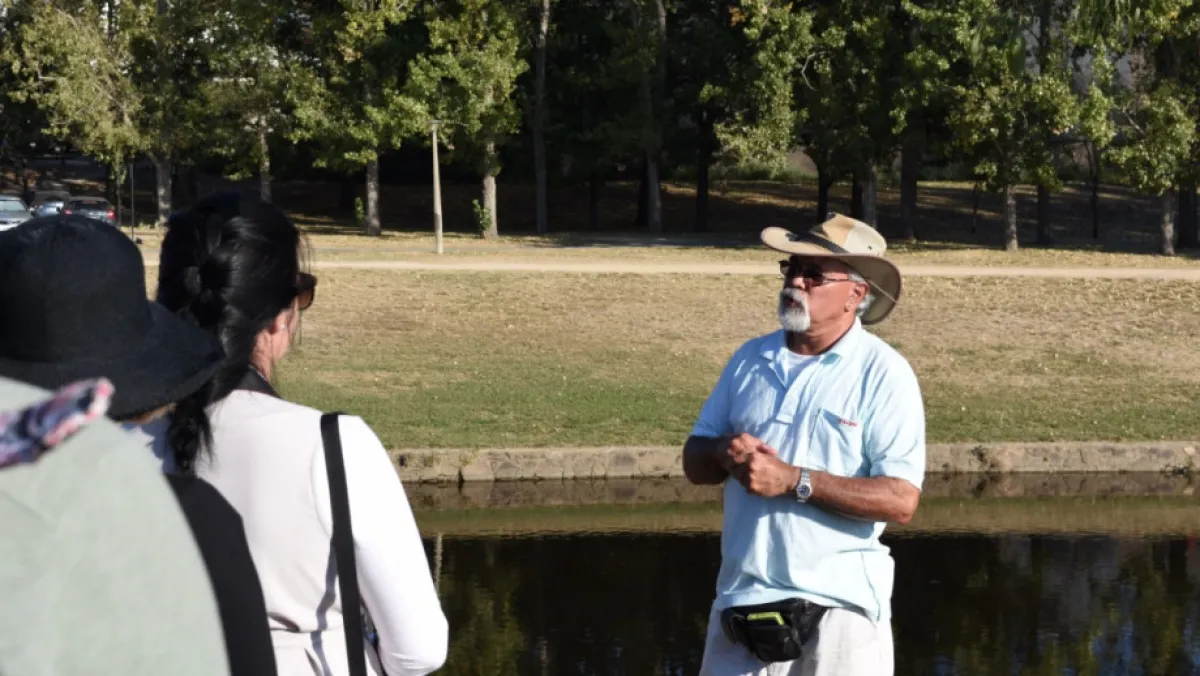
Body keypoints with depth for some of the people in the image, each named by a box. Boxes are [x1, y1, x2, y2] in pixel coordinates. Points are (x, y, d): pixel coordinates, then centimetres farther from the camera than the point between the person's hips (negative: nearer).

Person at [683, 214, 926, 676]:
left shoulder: (883, 374, -8)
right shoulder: (751, 359, 10)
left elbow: (901, 500, -17)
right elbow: (694, 462, 13)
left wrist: (794, 481, -21)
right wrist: (724, 453, -10)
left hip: (838, 603, -5)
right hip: (742, 598, 5)